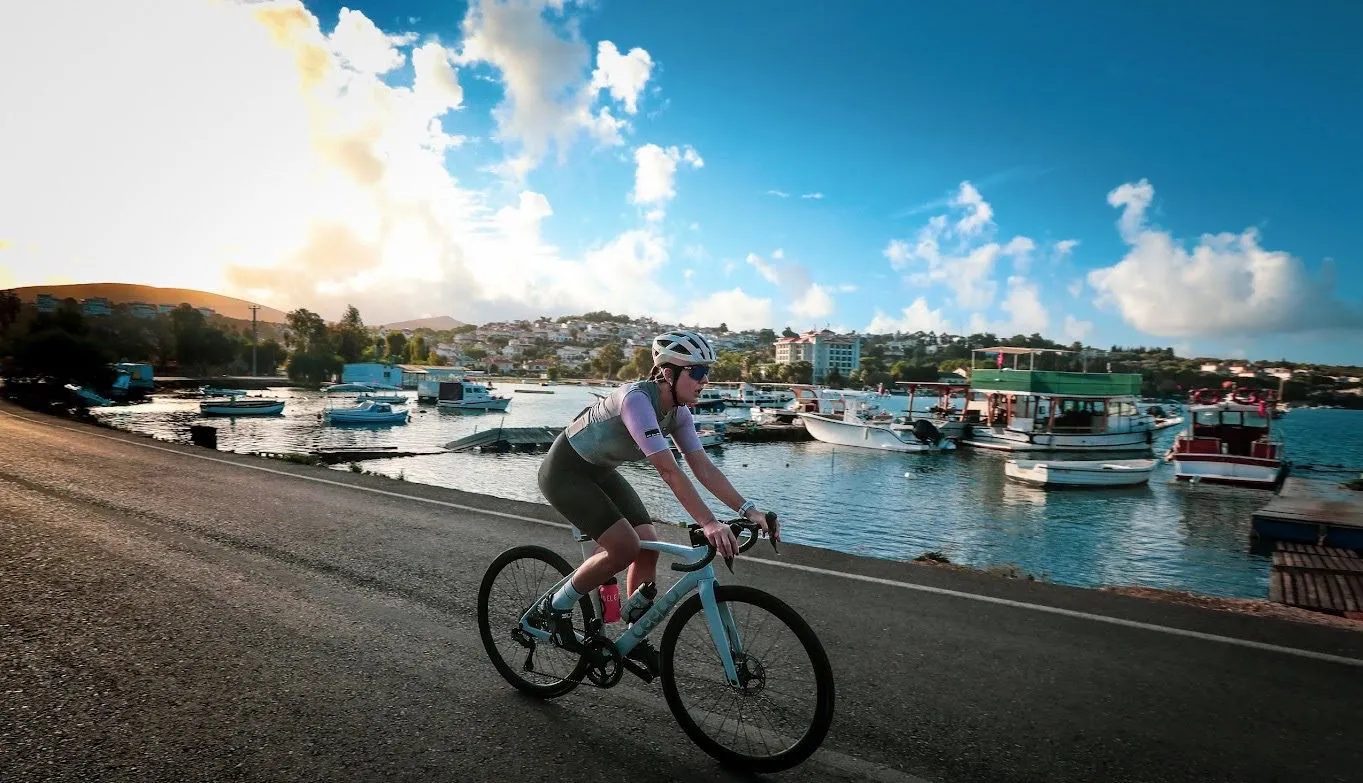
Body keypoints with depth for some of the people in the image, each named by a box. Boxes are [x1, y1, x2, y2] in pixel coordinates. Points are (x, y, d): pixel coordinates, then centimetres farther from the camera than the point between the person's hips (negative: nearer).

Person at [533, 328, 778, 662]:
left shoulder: (677, 412, -7)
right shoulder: (636, 399, -32)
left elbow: (703, 466, -11)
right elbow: (669, 470, -40)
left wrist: (749, 509, -20)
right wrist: (709, 524, -44)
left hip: (600, 472, 8)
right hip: (565, 472, -8)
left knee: (648, 546, -2)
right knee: (625, 547, -19)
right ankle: (555, 607, 3)